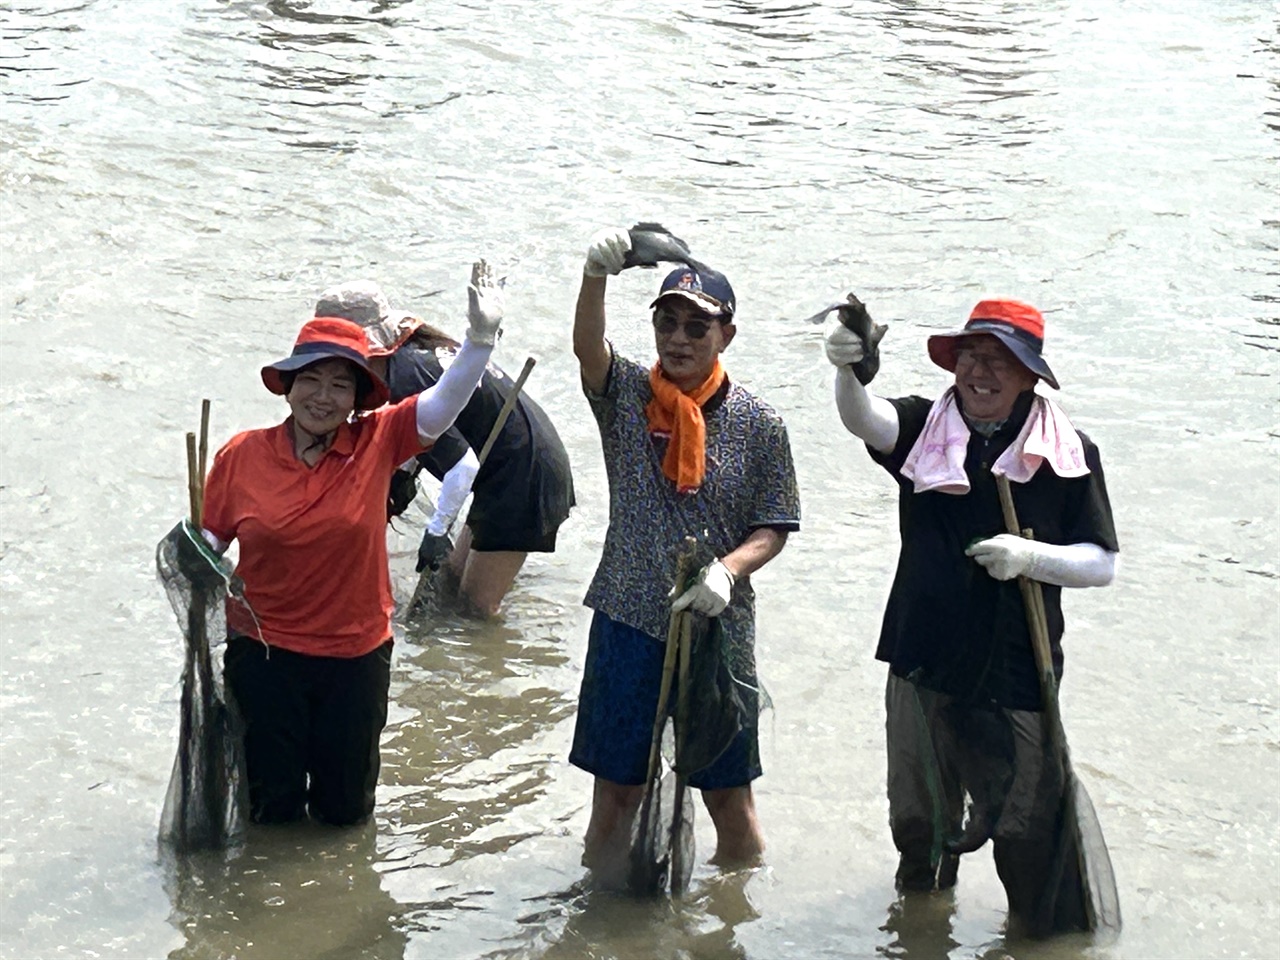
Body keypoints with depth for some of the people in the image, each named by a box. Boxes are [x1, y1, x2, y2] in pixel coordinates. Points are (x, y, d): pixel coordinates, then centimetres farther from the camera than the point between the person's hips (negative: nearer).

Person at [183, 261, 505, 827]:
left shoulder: (376, 443, -6)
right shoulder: (242, 455, -7)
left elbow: (446, 403, -16)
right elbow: (208, 539, 1)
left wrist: (481, 337, -29)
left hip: (356, 654, 1)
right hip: (264, 652, -1)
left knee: (345, 810, 14)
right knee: (272, 806, 8)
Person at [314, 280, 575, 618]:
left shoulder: (405, 382, -25)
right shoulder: (420, 346, 3)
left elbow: (463, 465, -27)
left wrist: (436, 532, -17)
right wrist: (406, 472, 19)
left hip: (522, 477, -10)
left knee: (478, 604, -1)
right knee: (455, 571, 18)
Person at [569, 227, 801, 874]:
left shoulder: (759, 426, -1)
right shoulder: (626, 397, -1)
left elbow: (773, 529, 1)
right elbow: (587, 347, -21)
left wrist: (726, 571, -19)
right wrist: (596, 275, -40)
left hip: (718, 627, 0)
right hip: (628, 625, 0)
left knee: (729, 795, 10)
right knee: (615, 790, 7)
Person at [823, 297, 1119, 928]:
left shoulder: (1068, 454, -4)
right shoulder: (924, 429, -1)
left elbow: (1101, 566, -2)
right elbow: (863, 419, -23)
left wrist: (1031, 557, -20)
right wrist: (847, 369, -45)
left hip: (1016, 679, -2)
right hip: (922, 668, 3)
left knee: (1025, 830, 3)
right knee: (919, 822, 19)